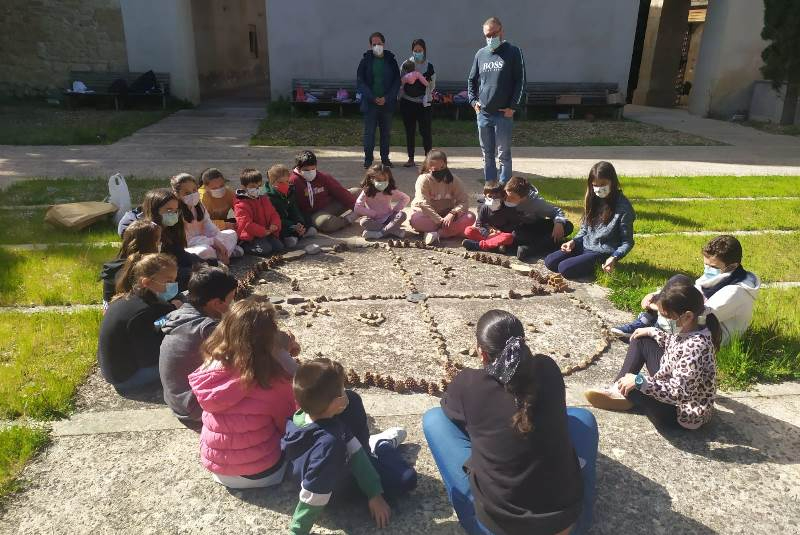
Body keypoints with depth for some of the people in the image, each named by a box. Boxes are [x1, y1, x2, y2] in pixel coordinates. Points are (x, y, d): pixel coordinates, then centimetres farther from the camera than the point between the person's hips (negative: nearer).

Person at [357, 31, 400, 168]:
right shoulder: (365, 61, 2)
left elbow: (397, 81, 3)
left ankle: (385, 158, 20)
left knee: (386, 132, 8)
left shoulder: (391, 60, 5)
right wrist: (373, 98, -12)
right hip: (370, 103, -1)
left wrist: (386, 98, -9)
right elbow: (360, 82, -2)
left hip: (387, 102, 2)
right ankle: (368, 158, 8)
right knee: (369, 132, -1)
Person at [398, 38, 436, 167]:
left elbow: (432, 85, 9)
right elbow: (400, 82, 5)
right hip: (407, 102, 2)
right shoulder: (406, 64, 4)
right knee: (409, 131, 7)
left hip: (423, 103, -1)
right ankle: (411, 159, 15)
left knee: (425, 131, -6)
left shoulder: (429, 66, 2)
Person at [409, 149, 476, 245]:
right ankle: (455, 231, -32)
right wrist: (440, 221, -29)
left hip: (447, 215, 3)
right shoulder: (423, 180, -13)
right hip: (429, 217, -3)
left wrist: (452, 213, -28)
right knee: (415, 219, -36)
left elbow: (464, 202, -8)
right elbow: (423, 204, -22)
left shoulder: (454, 180, -4)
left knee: (470, 217, -23)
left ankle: (436, 233, -34)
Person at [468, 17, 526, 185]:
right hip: (483, 114, 5)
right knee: (487, 155, 10)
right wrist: (473, 100, 9)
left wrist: (513, 106, -11)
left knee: (504, 155, -1)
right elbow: (471, 80, 22)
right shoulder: (480, 54, 12)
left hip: (504, 114, -4)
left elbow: (520, 81, -5)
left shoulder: (513, 52, -1)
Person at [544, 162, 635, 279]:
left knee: (564, 268, -23)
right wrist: (574, 241, -4)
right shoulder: (593, 200, 4)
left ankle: (598, 268, 1)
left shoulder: (623, 207, -16)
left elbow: (627, 242, -11)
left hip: (602, 253, -6)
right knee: (549, 262, -8)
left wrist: (614, 258, -27)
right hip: (584, 246, 7)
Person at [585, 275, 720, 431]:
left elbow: (679, 393, -36)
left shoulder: (695, 348, -35)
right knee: (640, 340, 9)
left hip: (683, 413, -10)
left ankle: (621, 392, 16)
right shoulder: (688, 328, -8)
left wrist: (639, 381, -35)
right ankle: (618, 390, 9)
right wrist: (652, 332, 7)